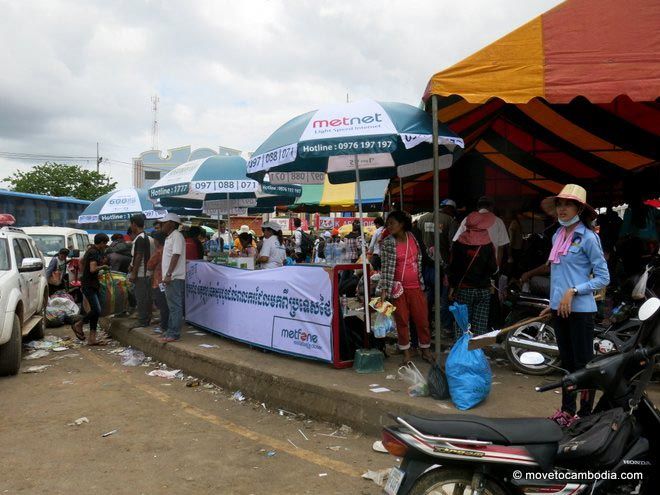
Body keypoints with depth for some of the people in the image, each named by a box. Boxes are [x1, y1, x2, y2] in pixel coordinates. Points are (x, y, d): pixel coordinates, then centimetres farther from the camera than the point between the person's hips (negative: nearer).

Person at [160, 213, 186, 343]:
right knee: (172, 306, 15)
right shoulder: (169, 237, 19)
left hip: (175, 278, -10)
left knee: (175, 306, -7)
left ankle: (174, 334, -6)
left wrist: (168, 274, -23)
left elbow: (176, 256, -20)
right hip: (170, 278, 10)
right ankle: (171, 331, 22)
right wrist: (166, 275, 19)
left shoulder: (177, 236, -12)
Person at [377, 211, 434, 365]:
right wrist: (384, 290, -13)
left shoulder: (412, 237, 3)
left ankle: (426, 350, 23)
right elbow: (386, 267, -9)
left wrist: (422, 282, 15)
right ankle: (406, 352, 18)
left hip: (415, 285, 3)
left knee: (422, 318, 8)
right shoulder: (387, 243, -7)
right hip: (398, 287, -3)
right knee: (402, 320, 5)